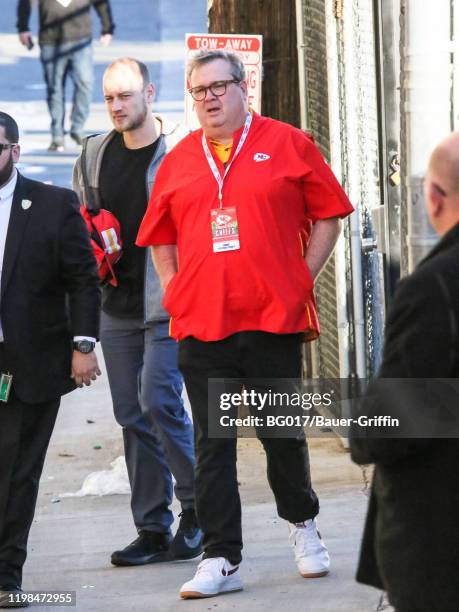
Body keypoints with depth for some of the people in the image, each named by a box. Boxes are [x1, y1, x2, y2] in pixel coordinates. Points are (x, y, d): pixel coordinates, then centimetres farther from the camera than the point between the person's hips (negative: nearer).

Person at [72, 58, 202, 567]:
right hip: (116, 304, 6)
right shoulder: (95, 154, 10)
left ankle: (196, 505, 3)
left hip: (168, 300, -6)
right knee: (132, 415, 6)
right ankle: (153, 529, 12)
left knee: (158, 398, -15)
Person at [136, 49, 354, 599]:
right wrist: (176, 290, 7)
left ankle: (302, 522, 34)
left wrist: (302, 281, 0)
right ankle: (221, 560, 1)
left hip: (274, 319, -2)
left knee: (283, 432, 8)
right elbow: (160, 237, 19)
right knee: (212, 444, 0)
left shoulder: (287, 145, 2)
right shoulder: (178, 161, 10)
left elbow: (328, 215, 5)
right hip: (201, 322, 2)